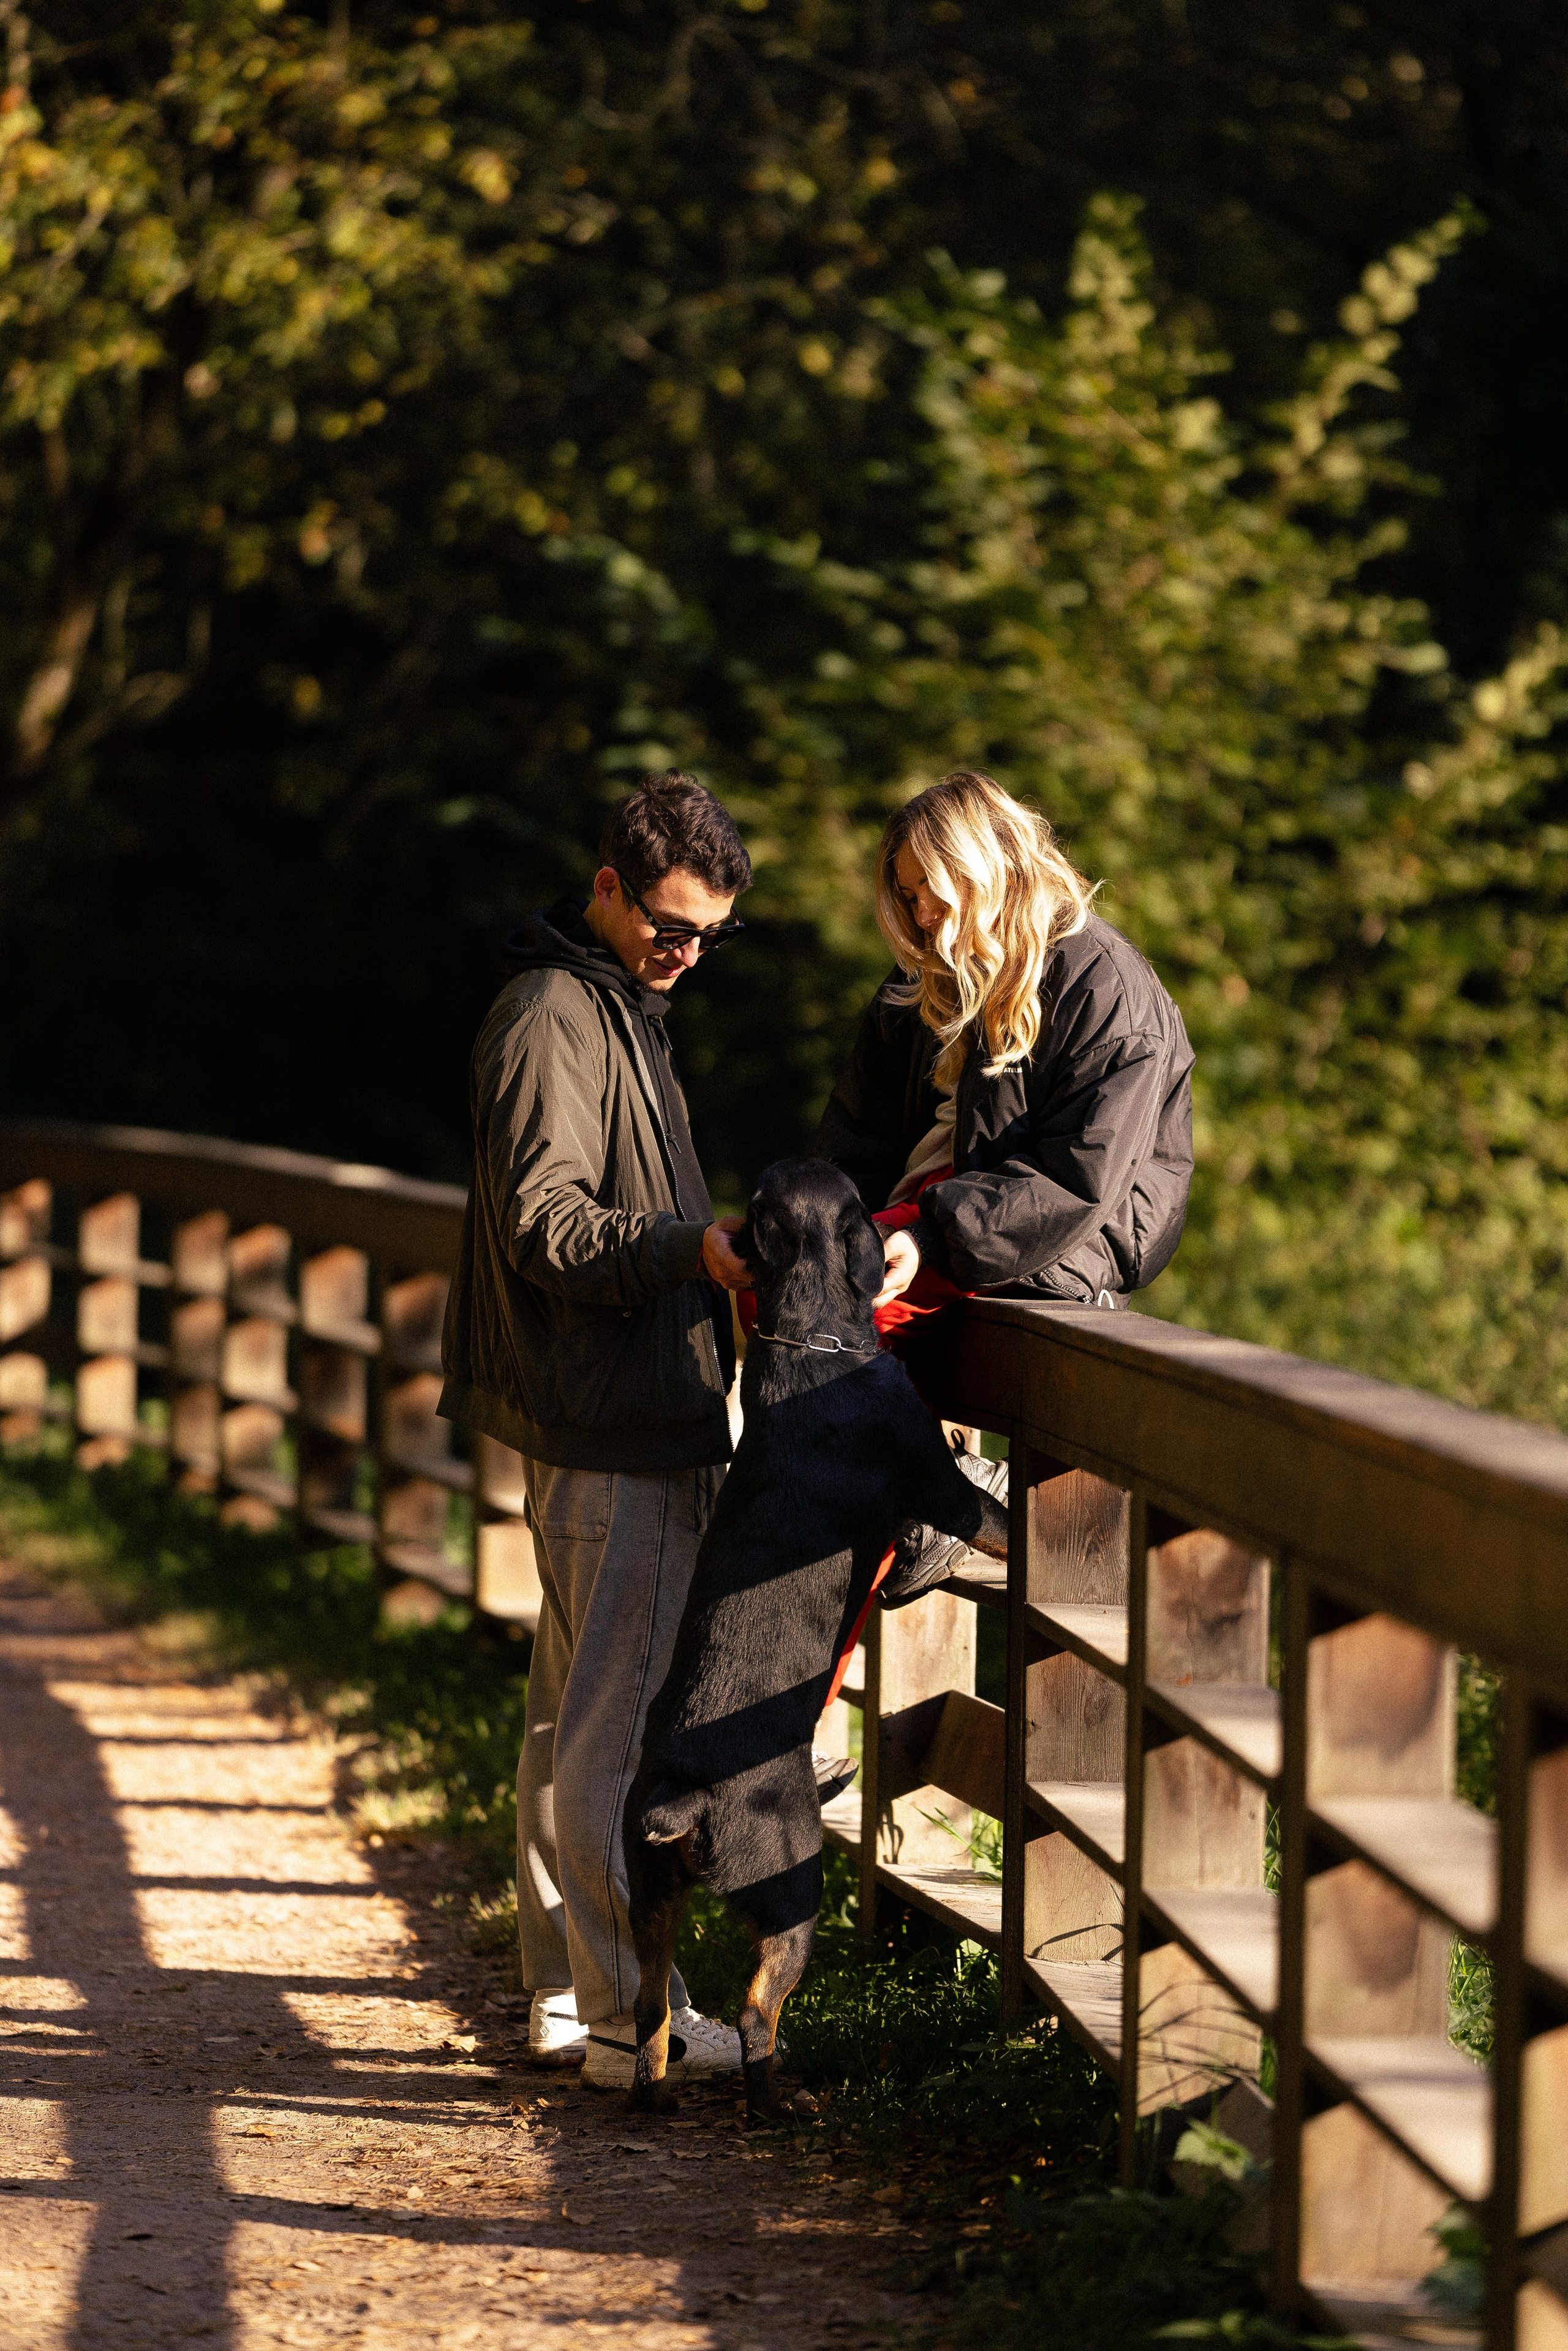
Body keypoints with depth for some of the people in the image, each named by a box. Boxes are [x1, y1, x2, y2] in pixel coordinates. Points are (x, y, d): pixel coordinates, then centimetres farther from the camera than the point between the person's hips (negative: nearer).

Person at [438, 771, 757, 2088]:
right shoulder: (554, 1019, -12)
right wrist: (692, 1246, -34)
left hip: (628, 1423, 11)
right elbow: (548, 1226, -22)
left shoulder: (625, 1013, 20)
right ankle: (625, 2016, -7)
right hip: (612, 1434, -11)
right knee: (616, 1723, -9)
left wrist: (719, 1255, 22)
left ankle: (565, 1994, 19)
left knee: (578, 1717, 13)